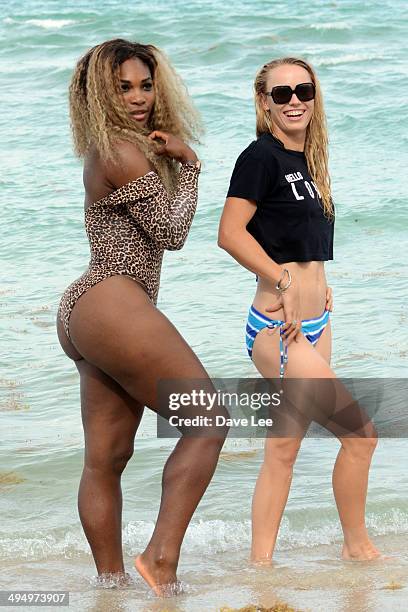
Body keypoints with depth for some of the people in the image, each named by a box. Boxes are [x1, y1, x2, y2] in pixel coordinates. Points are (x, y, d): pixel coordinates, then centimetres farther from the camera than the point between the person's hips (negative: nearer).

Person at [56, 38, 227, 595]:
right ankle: (162, 557, -14)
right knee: (207, 421, -8)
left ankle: (112, 581, 9)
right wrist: (188, 165, 4)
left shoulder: (104, 150, 20)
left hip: (85, 316, 10)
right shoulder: (122, 151, -10)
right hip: (113, 305, -10)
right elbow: (171, 231, -7)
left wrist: (176, 156, 11)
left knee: (106, 457, 7)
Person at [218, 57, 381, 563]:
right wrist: (285, 283, -18)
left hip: (313, 327, 8)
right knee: (360, 434, -6)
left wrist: (318, 287, 8)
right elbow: (230, 233, -18)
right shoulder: (262, 155, -11)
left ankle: (260, 563, 14)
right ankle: (357, 547, 10)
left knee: (283, 450, 9)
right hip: (277, 330, -8)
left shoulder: (304, 161, 14)